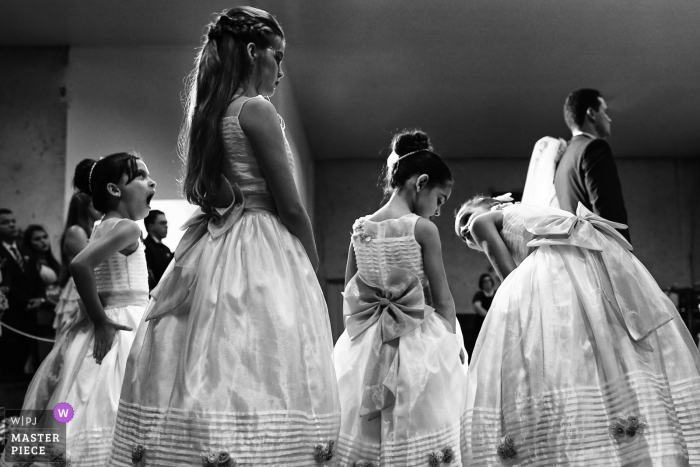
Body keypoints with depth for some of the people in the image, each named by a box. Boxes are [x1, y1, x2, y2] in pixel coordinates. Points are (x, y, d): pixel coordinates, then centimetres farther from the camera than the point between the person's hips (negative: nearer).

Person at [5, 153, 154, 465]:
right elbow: (80, 264, -27)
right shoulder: (127, 228, -13)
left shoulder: (103, 228, 14)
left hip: (108, 330, 9)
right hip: (118, 333, -9)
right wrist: (101, 320, -20)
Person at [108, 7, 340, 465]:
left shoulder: (207, 115, 15)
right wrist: (313, 270, 2)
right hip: (262, 258, -8)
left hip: (211, 256, 8)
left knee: (206, 382, 7)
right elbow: (291, 209, -10)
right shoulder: (257, 110, -8)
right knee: (257, 381, -5)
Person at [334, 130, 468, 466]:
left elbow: (349, 292, 8)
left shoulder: (361, 228, 4)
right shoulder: (422, 228, -10)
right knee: (419, 438, 3)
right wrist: (452, 344, 5)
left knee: (363, 440, 10)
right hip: (417, 343, -5)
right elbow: (443, 300, -6)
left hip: (365, 345, 5)